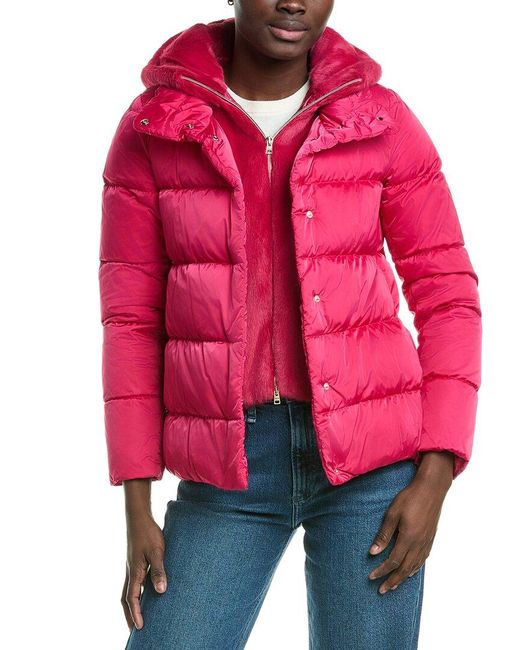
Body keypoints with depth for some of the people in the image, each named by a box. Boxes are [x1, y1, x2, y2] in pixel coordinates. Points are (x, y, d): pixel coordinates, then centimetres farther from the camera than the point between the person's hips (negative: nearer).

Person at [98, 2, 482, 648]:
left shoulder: (382, 120, 0)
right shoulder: (151, 128, 0)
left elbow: (447, 297, 2)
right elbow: (132, 318, 1)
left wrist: (434, 478, -7)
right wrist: (136, 511, -2)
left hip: (370, 460, 0)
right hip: (227, 470, 1)